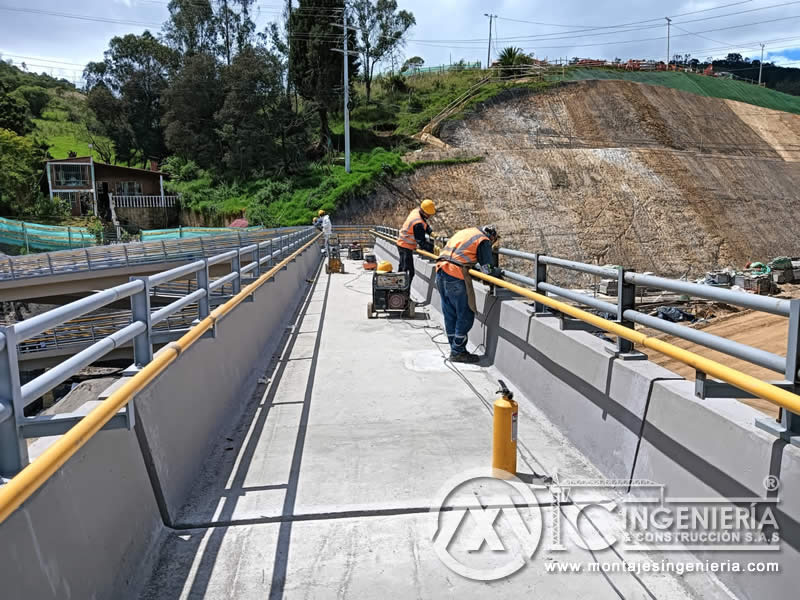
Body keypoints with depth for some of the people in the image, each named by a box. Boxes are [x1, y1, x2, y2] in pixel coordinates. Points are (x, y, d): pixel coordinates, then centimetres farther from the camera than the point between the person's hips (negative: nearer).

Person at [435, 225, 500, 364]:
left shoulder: (466, 232, 26)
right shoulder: (484, 241, 2)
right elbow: (487, 270, -5)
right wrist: (498, 271, 15)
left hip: (440, 272, 8)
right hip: (456, 276, -8)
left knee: (450, 314, 15)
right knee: (466, 315, 1)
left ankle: (455, 348, 24)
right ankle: (458, 352, 6)